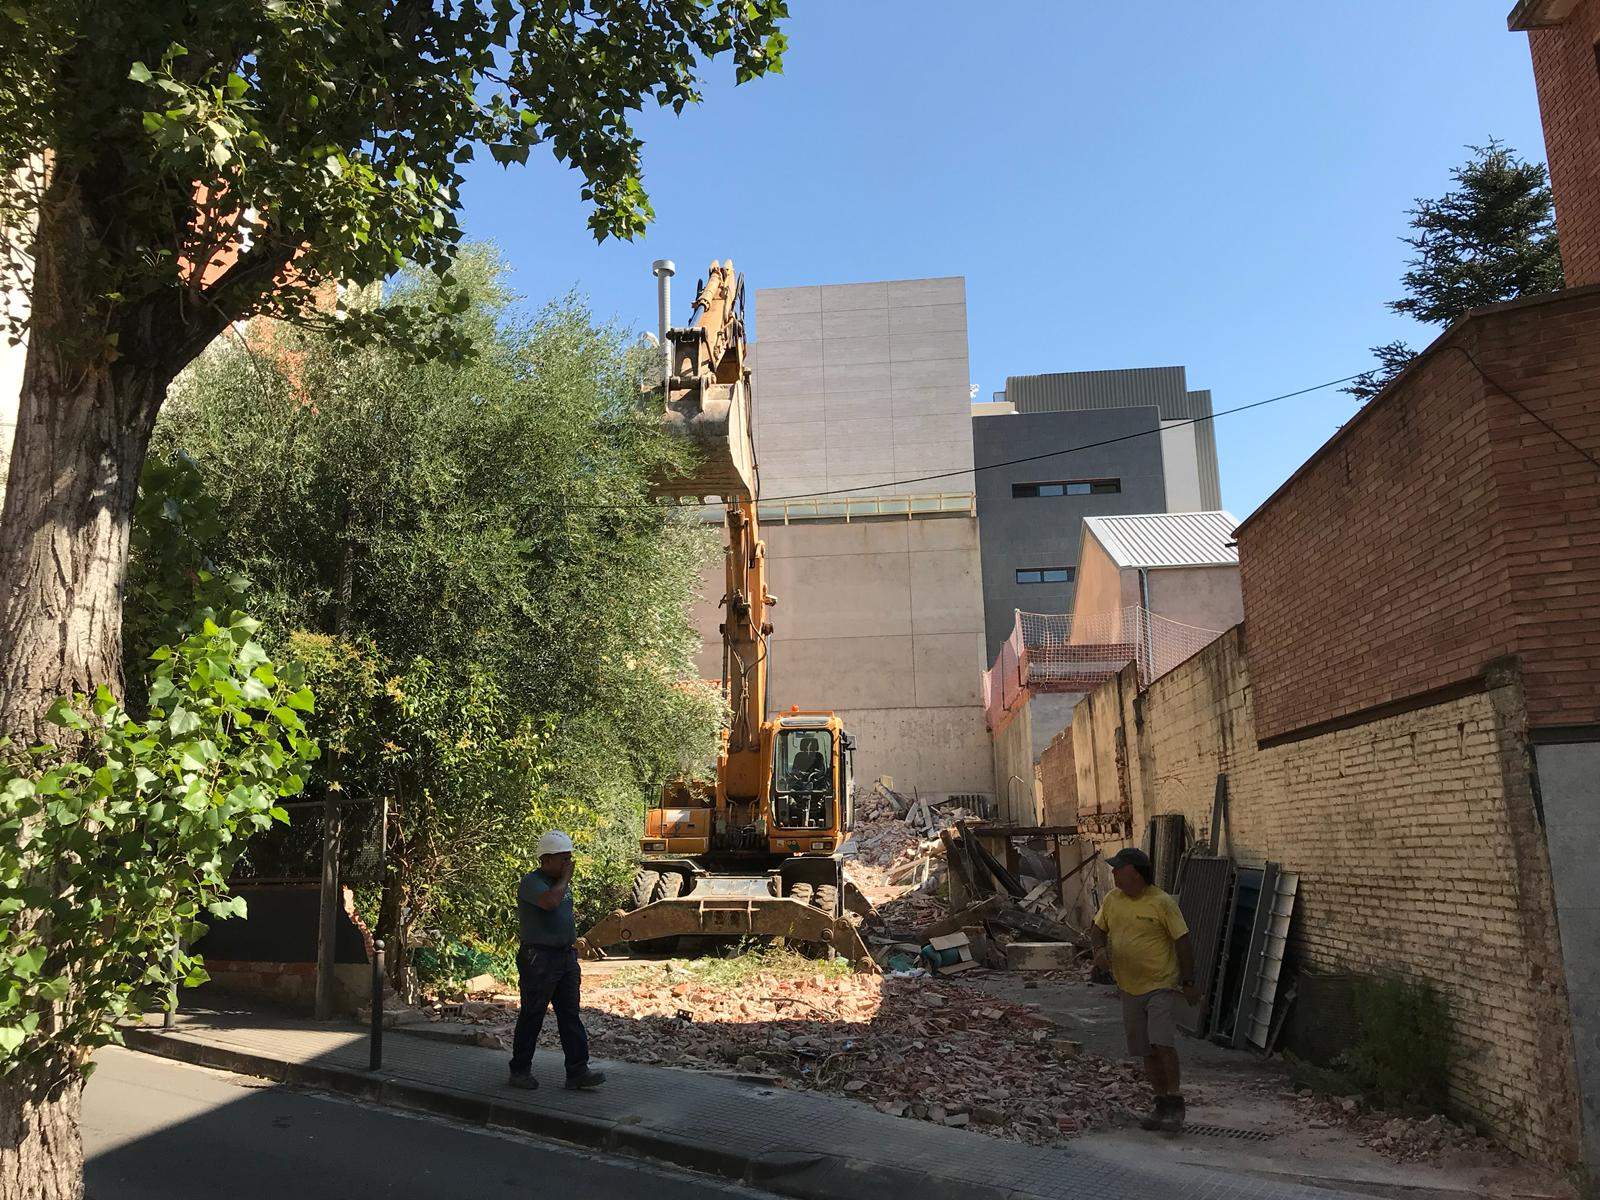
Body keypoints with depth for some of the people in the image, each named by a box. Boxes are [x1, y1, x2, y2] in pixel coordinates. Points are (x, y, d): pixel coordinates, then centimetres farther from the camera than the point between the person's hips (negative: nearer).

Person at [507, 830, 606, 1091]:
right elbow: (550, 902, -34)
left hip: (565, 956, 8)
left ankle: (578, 1071, 4)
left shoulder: (561, 883, 15)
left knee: (570, 1015, 4)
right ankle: (520, 1071, 17)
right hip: (538, 959, -8)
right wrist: (565, 878, -17)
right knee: (531, 1017, 3)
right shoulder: (531, 882, -13)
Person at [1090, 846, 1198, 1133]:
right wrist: (1100, 950, -5)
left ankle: (1175, 1103, -1)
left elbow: (1182, 942, -8)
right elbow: (1097, 931, 17)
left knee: (1162, 1043, -17)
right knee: (1147, 1052, 11)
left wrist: (1188, 983, -7)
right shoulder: (1112, 900, 4)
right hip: (1130, 989, 6)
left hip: (1161, 985, -6)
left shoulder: (1162, 902, -12)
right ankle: (1161, 1104, 24)